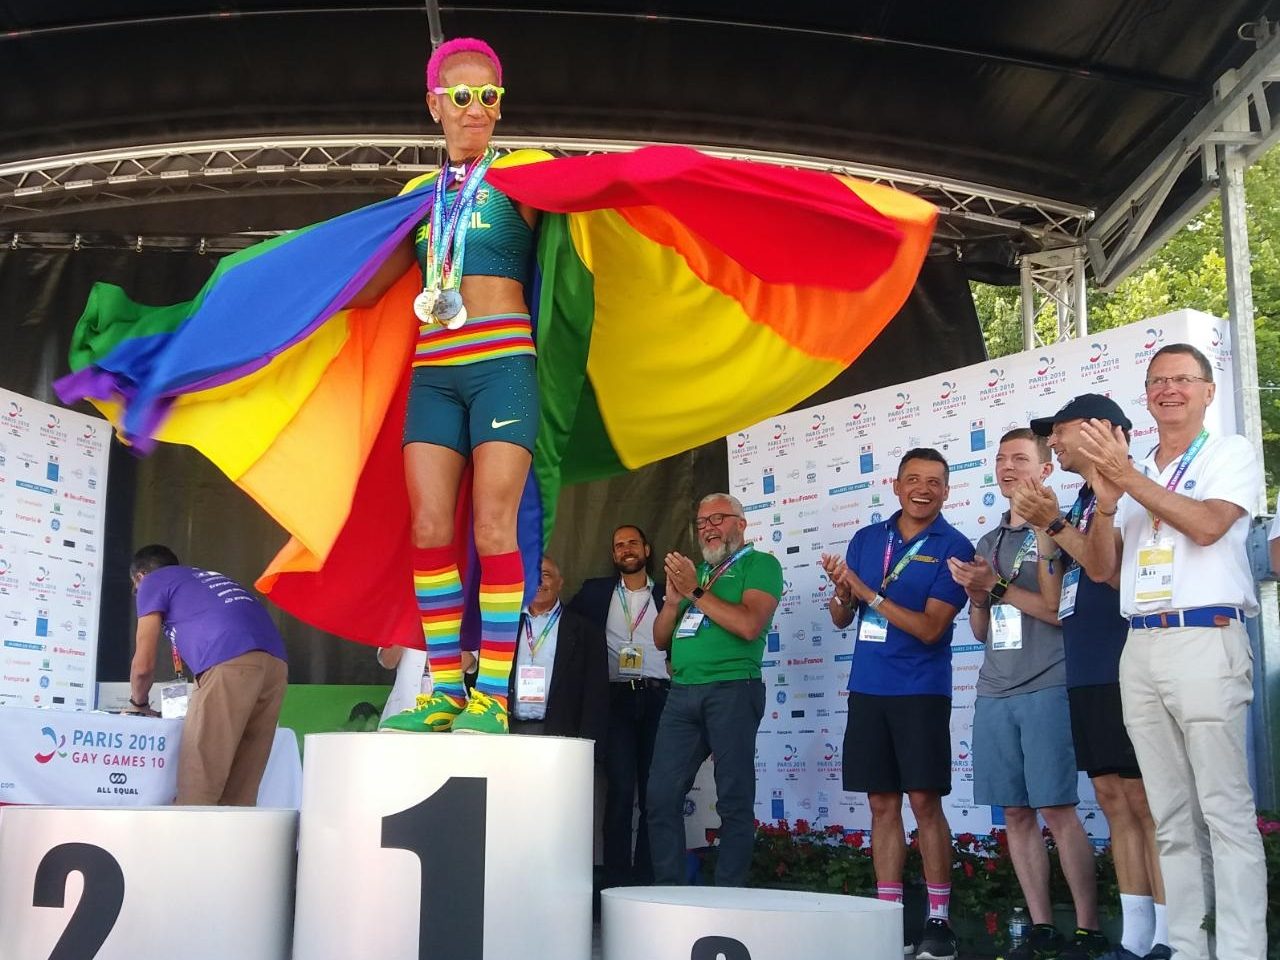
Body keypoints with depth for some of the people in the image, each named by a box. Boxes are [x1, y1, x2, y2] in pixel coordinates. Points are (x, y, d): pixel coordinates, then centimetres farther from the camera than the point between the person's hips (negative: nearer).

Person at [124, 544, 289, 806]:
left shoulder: (152, 583, 18)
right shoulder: (209, 578, 37)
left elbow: (144, 664, 13)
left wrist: (138, 702, 32)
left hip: (231, 665, -7)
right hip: (274, 664, 7)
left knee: (197, 788, -2)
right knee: (241, 792, 9)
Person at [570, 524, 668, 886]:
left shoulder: (666, 594, 13)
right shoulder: (596, 592, 14)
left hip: (657, 697, 0)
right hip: (616, 697, 0)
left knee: (654, 792, 0)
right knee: (621, 790, -7)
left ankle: (646, 879, 6)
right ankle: (617, 880, -3)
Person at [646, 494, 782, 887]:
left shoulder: (760, 564, 4)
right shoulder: (694, 570, 23)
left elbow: (750, 626, -13)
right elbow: (661, 638, 22)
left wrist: (696, 592, -8)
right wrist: (673, 598, 4)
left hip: (732, 689, -6)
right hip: (682, 693, 6)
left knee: (734, 801, -4)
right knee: (662, 796, 1)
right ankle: (668, 890, 8)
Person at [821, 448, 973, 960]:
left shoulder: (953, 548, -5)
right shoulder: (866, 539, 10)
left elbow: (930, 628, -14)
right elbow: (842, 619, 13)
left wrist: (868, 592, -17)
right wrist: (842, 594, -10)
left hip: (920, 691, -4)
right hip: (867, 689, 5)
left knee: (925, 802, -4)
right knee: (882, 803, 8)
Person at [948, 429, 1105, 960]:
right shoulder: (989, 542, 19)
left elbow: (1061, 610, -10)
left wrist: (997, 586, -13)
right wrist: (977, 593, 0)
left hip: (1046, 690, -6)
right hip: (995, 693, 6)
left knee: (1057, 810, -8)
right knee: (1016, 813, 6)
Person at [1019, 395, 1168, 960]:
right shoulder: (1080, 503, 18)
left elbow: (1119, 570, -18)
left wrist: (1054, 525, -19)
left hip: (1125, 669, -9)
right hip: (1086, 672, 9)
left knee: (1144, 798, -7)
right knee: (1112, 798, 8)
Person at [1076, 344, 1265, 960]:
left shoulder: (1231, 454, 5)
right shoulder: (1130, 472, 20)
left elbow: (1206, 525, -13)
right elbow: (1103, 569, 14)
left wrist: (1127, 476, -14)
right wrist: (1104, 501, -2)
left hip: (1206, 639, -5)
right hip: (1140, 647, 6)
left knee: (1225, 809, -7)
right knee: (1171, 815, 7)